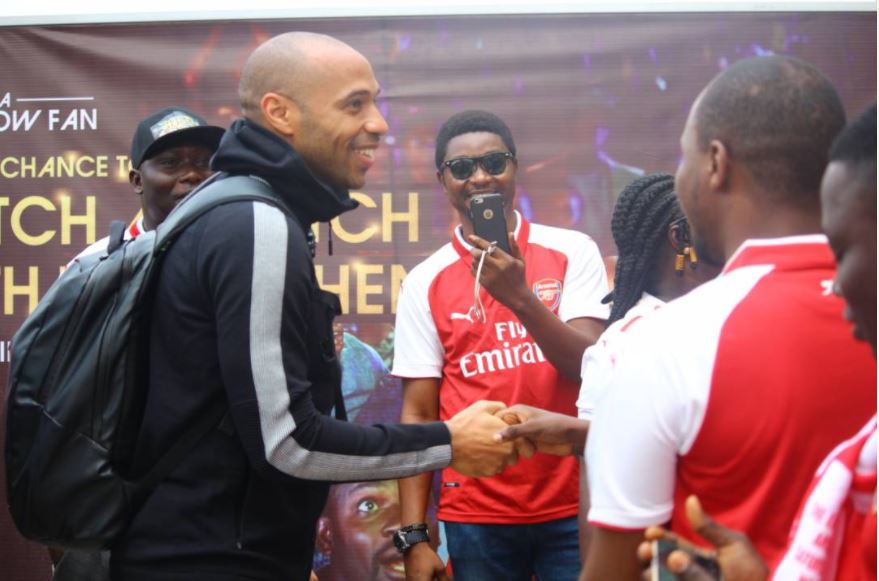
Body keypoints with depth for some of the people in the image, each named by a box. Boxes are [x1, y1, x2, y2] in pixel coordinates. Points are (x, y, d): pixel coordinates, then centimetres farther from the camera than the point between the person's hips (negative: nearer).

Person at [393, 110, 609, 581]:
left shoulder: (572, 252, 0)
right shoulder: (425, 282, 2)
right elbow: (418, 414, 2)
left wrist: (520, 296, -24)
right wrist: (415, 537, -4)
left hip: (573, 507, 0)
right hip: (475, 516, 1)